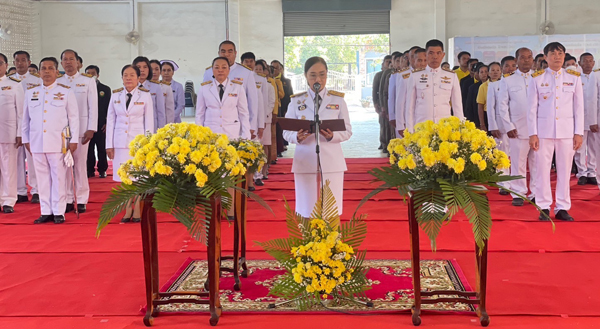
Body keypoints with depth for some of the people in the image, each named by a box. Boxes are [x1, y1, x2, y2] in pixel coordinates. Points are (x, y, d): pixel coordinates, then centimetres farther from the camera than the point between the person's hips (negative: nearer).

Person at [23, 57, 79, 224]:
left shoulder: (66, 91, 4)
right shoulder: (30, 92, 12)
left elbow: (73, 117, 3)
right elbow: (26, 118, 16)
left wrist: (74, 140, -1)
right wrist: (26, 139, 12)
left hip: (58, 142, -3)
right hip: (37, 142, 3)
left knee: (59, 177, -2)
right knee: (42, 177, 6)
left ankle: (58, 212, 6)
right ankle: (46, 212, 13)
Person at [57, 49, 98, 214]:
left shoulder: (88, 81, 5)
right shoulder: (57, 82, 9)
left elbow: (93, 106, 2)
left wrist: (91, 129, -5)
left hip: (81, 128, -2)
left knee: (81, 165, -1)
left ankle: (81, 201, 7)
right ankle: (67, 200, 10)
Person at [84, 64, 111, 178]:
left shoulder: (105, 89, 8)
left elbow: (109, 108, 6)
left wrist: (107, 123, -3)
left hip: (102, 125, 0)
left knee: (102, 149, 3)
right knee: (89, 149, 1)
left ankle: (102, 170, 11)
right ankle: (90, 170, 8)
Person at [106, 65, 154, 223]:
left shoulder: (145, 95, 2)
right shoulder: (116, 95, 8)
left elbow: (149, 121, 1)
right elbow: (110, 120, 9)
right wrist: (109, 144, 4)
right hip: (120, 141, 2)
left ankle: (137, 211, 9)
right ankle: (128, 210, 12)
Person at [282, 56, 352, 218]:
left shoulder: (338, 100, 7)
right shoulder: (297, 101, 8)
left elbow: (347, 131, 5)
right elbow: (286, 132, 6)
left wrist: (332, 136, -16)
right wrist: (297, 137, -17)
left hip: (332, 162, 0)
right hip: (305, 162, 0)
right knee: (306, 212, 1)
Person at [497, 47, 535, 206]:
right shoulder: (508, 80, 4)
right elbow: (502, 105, 4)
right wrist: (508, 127, -3)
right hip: (518, 129, -1)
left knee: (537, 162, 3)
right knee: (518, 162, 0)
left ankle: (536, 193, 12)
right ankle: (518, 194, 10)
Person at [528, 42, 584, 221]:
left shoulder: (574, 78, 6)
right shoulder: (537, 79, 2)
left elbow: (579, 107, 6)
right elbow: (532, 108, 1)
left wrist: (579, 133, 1)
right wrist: (532, 134, -4)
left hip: (567, 130, 1)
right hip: (543, 130, -1)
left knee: (564, 170, 3)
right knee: (542, 169, 0)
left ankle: (562, 208, 11)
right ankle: (544, 207, 9)